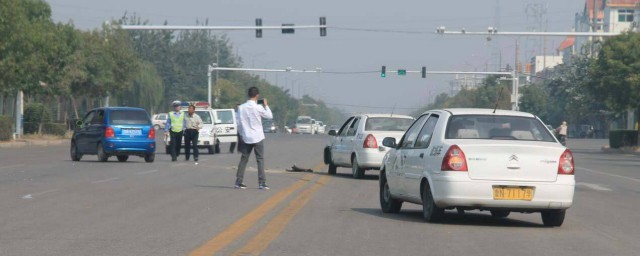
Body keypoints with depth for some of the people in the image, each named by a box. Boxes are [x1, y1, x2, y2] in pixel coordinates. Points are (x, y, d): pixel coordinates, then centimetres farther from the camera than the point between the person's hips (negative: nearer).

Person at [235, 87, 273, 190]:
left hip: (246, 138, 3)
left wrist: (241, 135, 14)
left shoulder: (241, 108, -1)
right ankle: (262, 183, -2)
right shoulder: (258, 108, -12)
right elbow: (270, 116, 0)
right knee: (260, 160, 2)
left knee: (243, 159, 10)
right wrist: (266, 105, 11)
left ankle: (238, 182, 8)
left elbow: (239, 123, 3)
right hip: (258, 138, -3)